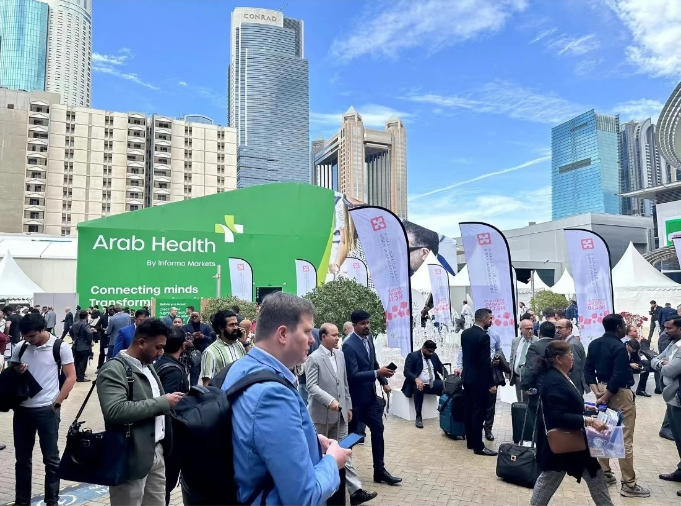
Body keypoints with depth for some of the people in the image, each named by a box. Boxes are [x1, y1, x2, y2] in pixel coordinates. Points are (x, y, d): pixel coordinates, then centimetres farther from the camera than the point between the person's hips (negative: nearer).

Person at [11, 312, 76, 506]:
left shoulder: (60, 347, -9)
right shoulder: (20, 348, 3)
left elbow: (71, 377, -6)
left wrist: (56, 403, -10)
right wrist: (17, 372, -9)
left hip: (47, 410, -4)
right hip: (22, 409, 4)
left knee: (51, 458, 6)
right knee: (22, 458, 15)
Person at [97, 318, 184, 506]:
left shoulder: (148, 366, 11)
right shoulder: (114, 369, -16)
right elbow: (116, 411, -29)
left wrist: (169, 403, 0)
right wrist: (163, 402, -23)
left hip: (156, 452, 8)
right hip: (132, 458, -8)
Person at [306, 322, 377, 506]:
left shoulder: (340, 355, 7)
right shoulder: (314, 358, -14)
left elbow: (345, 383, 12)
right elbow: (311, 386, -19)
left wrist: (348, 406, 12)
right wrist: (330, 400, -29)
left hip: (340, 413, 5)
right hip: (321, 414, -5)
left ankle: (355, 491, 8)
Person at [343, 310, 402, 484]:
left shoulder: (369, 338, 2)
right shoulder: (349, 345, -23)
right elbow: (353, 375, -27)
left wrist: (384, 382, 10)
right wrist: (377, 373, -33)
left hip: (370, 394, 7)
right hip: (356, 397, -7)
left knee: (378, 430, 8)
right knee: (352, 434, 9)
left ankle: (379, 470, 20)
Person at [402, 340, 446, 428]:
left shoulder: (434, 356, 12)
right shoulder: (413, 356, -5)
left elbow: (441, 368, 12)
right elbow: (406, 371, -15)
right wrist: (416, 379, -35)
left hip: (433, 384, 5)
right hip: (419, 384, -5)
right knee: (418, 389, -38)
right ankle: (418, 416, -29)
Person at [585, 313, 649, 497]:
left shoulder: (594, 344, 6)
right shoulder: (618, 347, -18)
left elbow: (588, 370, 5)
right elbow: (619, 377, -23)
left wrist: (597, 393, -2)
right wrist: (604, 398, -15)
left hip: (602, 388, 8)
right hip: (619, 393, -8)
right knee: (625, 440, 0)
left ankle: (605, 475, 25)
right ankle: (628, 485, 7)